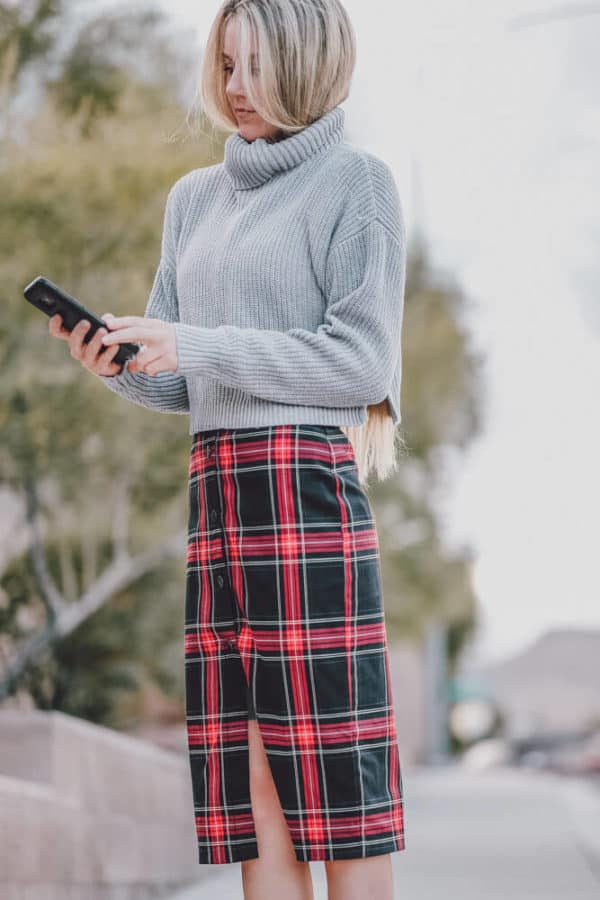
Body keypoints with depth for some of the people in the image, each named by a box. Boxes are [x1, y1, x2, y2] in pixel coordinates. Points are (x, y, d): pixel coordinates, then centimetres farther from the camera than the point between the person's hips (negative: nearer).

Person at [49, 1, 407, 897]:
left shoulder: (355, 179, 3)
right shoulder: (194, 197, 21)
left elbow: (362, 359, -5)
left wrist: (199, 346, -11)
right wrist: (116, 360, -3)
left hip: (304, 484, -6)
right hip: (210, 491, 6)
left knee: (336, 785, -8)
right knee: (251, 790, 1)